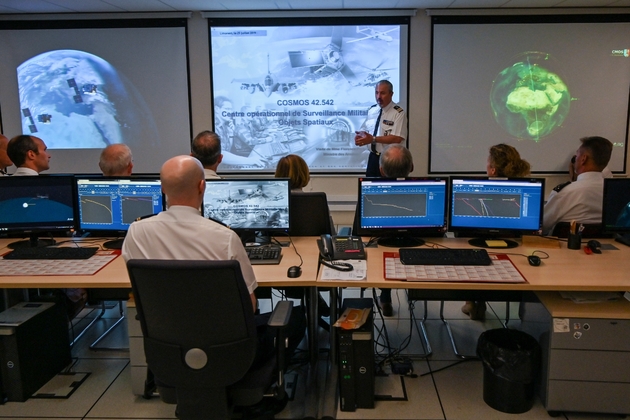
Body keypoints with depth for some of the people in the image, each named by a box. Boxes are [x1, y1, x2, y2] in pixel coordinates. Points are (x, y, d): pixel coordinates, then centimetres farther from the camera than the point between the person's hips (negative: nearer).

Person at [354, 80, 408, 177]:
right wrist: (359, 136, -12)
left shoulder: (398, 113, -11)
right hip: (373, 158, 5)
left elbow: (397, 138, -20)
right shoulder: (371, 110, 8)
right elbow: (364, 130, 12)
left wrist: (373, 139, -25)